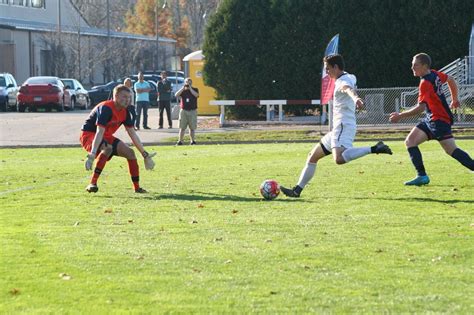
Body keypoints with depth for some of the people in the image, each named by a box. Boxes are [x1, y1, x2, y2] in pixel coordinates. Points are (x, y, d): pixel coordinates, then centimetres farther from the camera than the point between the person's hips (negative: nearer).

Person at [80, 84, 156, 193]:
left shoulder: (125, 112, -2)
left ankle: (137, 187, 12)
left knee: (130, 152, -3)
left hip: (106, 137, 8)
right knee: (107, 148, -38)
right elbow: (99, 133, -38)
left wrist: (145, 154, 4)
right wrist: (92, 155, -46)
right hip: (88, 134, -8)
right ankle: (92, 184, -38)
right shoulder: (106, 108, -28)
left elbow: (132, 134, 5)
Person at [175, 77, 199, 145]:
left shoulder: (194, 90, 5)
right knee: (182, 127, -1)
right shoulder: (182, 90, 10)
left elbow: (196, 95, -17)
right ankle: (180, 141, 1)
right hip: (183, 111, 1)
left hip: (192, 111, -1)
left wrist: (190, 88, -15)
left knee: (192, 127, 2)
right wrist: (183, 88, -12)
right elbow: (176, 95, -7)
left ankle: (192, 141, 11)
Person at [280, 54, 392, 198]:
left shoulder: (343, 81, -12)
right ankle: (297, 190, 22)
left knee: (339, 158, -36)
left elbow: (348, 89, -37)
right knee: (313, 156, 18)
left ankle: (374, 149, -32)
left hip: (343, 126, -11)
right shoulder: (350, 77, 19)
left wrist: (356, 98, -59)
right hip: (338, 129, 11)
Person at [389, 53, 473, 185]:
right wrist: (454, 99, 33)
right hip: (430, 119, 10)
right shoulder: (435, 74, 7)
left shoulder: (426, 83, -20)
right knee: (410, 142, 3)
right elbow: (450, 80, 24)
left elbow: (421, 107, -26)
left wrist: (400, 116, -22)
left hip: (439, 120, -10)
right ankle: (422, 175, -2)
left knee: (452, 151, -15)